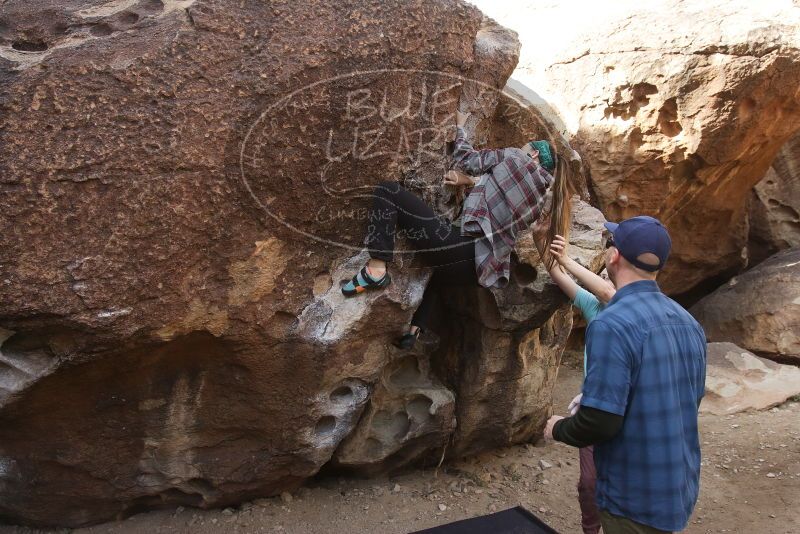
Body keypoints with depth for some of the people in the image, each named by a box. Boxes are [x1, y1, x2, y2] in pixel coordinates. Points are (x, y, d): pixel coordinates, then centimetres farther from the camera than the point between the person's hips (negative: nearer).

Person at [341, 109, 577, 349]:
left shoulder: (512, 156, 6)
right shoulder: (542, 194, 21)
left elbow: (465, 159, 13)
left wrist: (459, 126, 28)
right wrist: (470, 181, 22)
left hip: (455, 247, -8)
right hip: (481, 266, 8)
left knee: (388, 191, 1)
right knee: (441, 271, 45)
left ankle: (376, 270, -13)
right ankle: (414, 329, 34)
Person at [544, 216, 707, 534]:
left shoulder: (612, 325, -24)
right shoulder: (688, 322, 1)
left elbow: (599, 422, -26)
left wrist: (558, 429, -4)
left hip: (637, 499, -7)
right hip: (682, 489, 7)